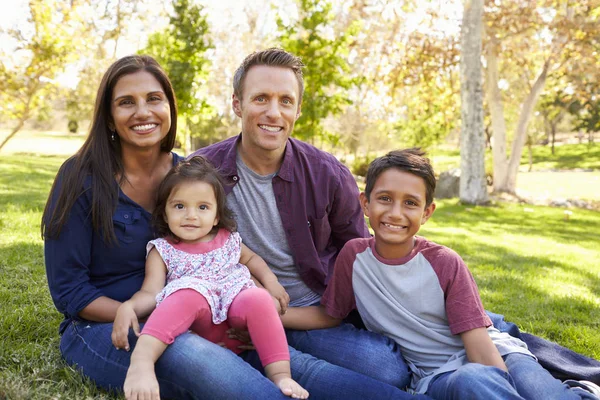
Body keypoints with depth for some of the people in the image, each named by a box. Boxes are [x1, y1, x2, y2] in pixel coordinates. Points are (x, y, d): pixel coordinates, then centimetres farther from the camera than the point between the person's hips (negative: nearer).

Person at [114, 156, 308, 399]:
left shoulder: (228, 239, 16)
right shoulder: (162, 250, 6)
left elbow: (250, 258, 34)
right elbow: (151, 293, -5)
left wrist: (270, 281, 15)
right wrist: (127, 307, -27)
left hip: (238, 313, 3)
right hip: (200, 324, -3)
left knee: (258, 297, -30)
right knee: (189, 293, -35)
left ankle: (280, 374, -27)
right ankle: (141, 362, -46)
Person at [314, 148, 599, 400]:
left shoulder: (445, 263, -7)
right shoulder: (354, 255, -4)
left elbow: (482, 351, -11)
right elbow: (330, 317, 9)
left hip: (497, 357, 0)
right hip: (438, 374, 1)